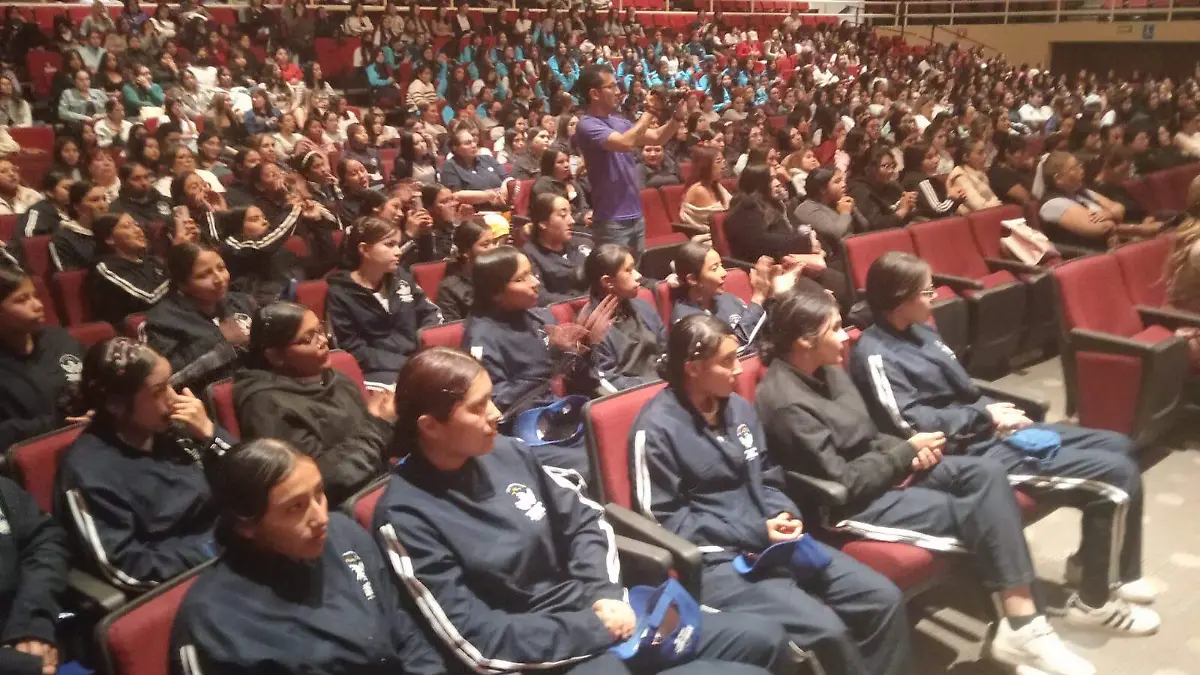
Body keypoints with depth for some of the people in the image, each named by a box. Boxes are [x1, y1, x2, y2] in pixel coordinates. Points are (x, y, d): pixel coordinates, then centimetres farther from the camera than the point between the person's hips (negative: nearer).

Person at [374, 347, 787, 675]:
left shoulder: (507, 453, 1)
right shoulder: (405, 517, -17)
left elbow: (585, 519, 11)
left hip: (596, 612, 7)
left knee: (763, 638, 6)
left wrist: (605, 595, -6)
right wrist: (593, 628, -15)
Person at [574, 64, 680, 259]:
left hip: (636, 216, 8)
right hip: (612, 221, -8)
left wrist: (677, 116, -2)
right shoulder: (588, 125, -13)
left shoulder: (619, 121, 12)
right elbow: (625, 143, -28)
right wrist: (650, 113, -18)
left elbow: (657, 138, 15)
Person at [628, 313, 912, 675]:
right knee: (825, 631, -24)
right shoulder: (656, 429, -13)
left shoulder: (739, 407, 9)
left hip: (771, 541, 7)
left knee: (883, 598, -3)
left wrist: (783, 515, -5)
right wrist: (754, 532, -15)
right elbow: (665, 522, -13)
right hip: (714, 559, -7)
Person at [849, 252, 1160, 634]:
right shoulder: (875, 356, -19)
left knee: (1117, 446, 14)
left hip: (985, 431, 10)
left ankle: (1091, 565, 27)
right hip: (968, 453, -10)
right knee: (1117, 476, -12)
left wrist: (996, 411, -2)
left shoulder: (917, 331, 11)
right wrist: (986, 415, -13)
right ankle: (1094, 601, 4)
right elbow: (913, 427, -24)